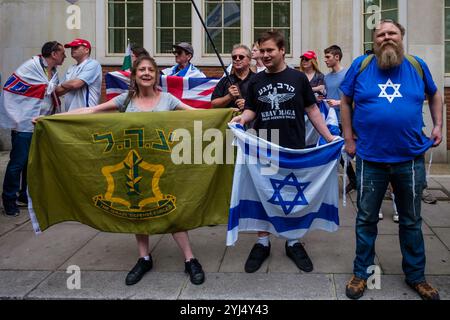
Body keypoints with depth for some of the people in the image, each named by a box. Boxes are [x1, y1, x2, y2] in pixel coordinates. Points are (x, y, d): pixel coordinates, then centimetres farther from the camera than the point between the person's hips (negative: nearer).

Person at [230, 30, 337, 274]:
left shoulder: (298, 78, 1)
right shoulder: (256, 81, 6)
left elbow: (312, 110, 4)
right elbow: (251, 110, 10)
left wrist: (329, 137, -1)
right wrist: (243, 118, -14)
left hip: (294, 149, -1)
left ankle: (293, 243, 24)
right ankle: (262, 243, 22)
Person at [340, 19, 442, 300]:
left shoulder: (417, 66, 2)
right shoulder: (361, 66, -2)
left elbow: (434, 95, 19)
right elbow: (345, 102, 6)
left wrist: (438, 126, 8)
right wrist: (349, 139, 2)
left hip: (411, 159, 1)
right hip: (370, 158, -1)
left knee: (411, 221, 13)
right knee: (366, 219, 9)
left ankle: (416, 276, 30)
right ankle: (361, 274, 26)